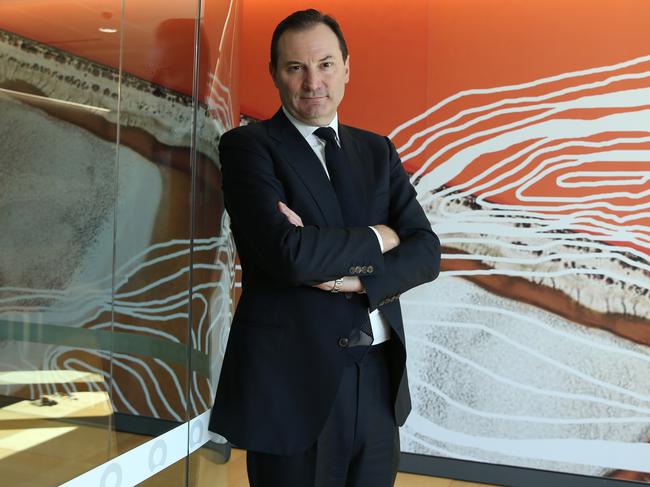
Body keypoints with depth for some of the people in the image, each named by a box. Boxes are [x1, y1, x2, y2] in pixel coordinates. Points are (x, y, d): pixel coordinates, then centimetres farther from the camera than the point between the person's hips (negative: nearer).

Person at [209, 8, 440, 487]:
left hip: (380, 379, 5)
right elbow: (288, 253, -21)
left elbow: (426, 251, 2)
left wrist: (354, 278, -15)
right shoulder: (247, 145, -6)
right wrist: (376, 239, -7)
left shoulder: (377, 150, 10)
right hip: (293, 380, -4)